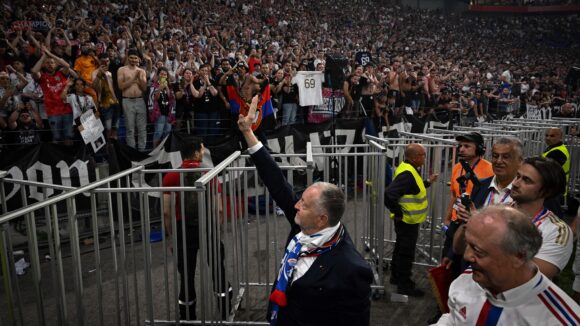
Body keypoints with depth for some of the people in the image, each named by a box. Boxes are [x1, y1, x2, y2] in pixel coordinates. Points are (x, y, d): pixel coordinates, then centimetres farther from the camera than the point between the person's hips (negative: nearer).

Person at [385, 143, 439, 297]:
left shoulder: (409, 169, 6)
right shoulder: (407, 174, -26)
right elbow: (389, 194, -36)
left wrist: (428, 182, 15)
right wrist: (398, 213, -25)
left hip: (408, 221, 10)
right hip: (407, 221, -10)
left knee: (401, 249, 22)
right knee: (406, 253, 3)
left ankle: (396, 277, 38)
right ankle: (404, 285, 17)